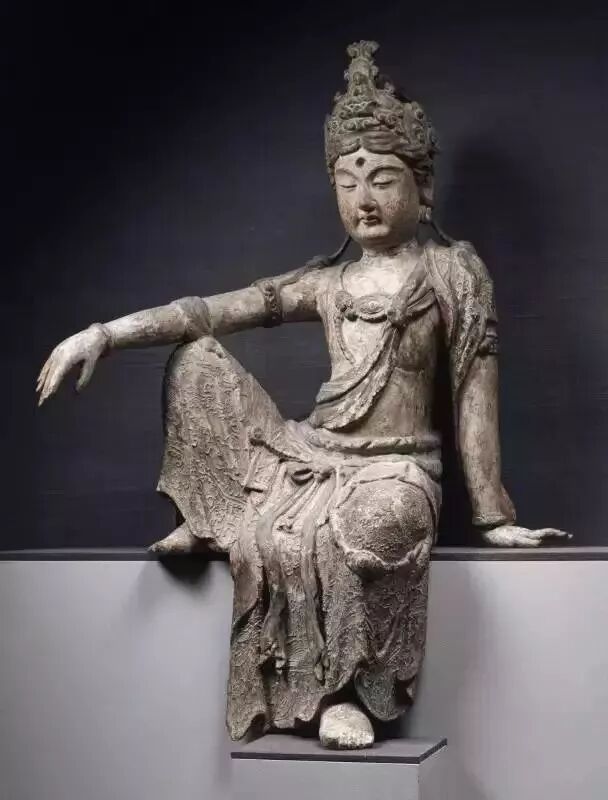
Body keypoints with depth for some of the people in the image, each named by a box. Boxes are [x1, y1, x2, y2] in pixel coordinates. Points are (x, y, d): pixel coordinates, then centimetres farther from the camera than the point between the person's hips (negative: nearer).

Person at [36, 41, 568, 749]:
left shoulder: (452, 270, 1)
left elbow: (475, 393, -4)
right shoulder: (328, 283, 12)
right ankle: (216, 524, 2)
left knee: (374, 521, -42)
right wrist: (103, 333, -7)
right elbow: (212, 311, 4)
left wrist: (492, 517, -7)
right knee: (197, 362, -4)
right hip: (309, 455, 5)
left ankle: (345, 686, -17)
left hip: (394, 471, -5)